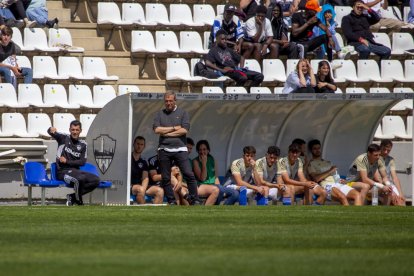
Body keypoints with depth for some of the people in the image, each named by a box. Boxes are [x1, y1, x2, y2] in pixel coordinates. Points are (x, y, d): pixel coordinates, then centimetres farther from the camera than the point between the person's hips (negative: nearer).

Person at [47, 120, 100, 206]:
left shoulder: (83, 145, 10)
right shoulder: (63, 138, 2)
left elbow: (82, 162, 3)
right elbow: (51, 132, -14)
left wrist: (67, 161, -9)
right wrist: (51, 130, -39)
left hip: (75, 170, 5)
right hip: (63, 171, -5)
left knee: (96, 180, -14)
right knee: (81, 178, -34)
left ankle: (73, 197, -7)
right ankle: (78, 200, -8)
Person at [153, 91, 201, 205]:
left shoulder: (182, 113, 8)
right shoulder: (160, 114, 13)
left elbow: (184, 130, -5)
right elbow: (157, 129, -3)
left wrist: (166, 133, -5)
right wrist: (174, 128, -4)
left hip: (180, 149, -2)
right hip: (164, 149, 2)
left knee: (189, 174, -9)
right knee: (166, 178, 2)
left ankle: (195, 200, -5)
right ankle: (171, 201, 9)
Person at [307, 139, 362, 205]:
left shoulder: (328, 163, 33)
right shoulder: (311, 164, 11)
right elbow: (316, 179, -6)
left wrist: (341, 181, 5)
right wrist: (330, 171, 0)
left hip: (338, 184, 7)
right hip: (326, 185, -7)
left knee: (357, 195, -21)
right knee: (342, 197, -37)